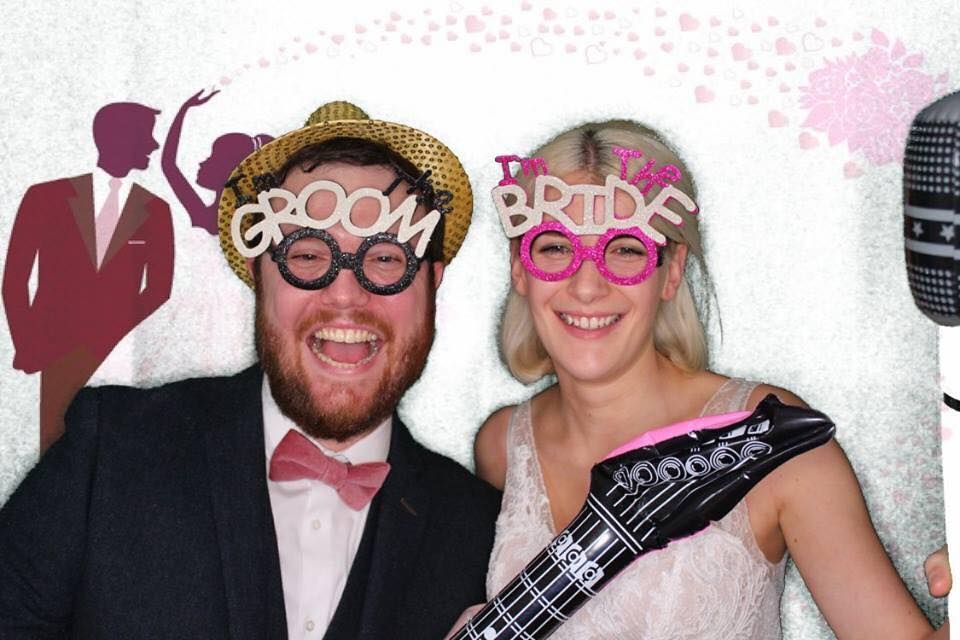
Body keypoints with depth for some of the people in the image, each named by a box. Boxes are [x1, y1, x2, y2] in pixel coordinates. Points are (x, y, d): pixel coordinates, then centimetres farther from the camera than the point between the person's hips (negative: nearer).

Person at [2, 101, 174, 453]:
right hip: (57, 349, -1)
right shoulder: (47, 197, 2)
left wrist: (125, 338, -3)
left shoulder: (155, 210, 4)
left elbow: (160, 288, 8)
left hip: (117, 354, 1)